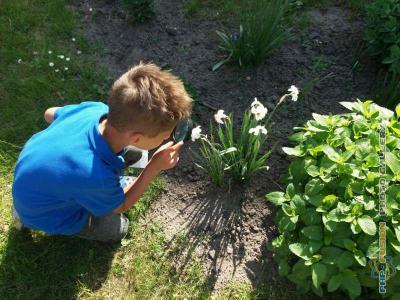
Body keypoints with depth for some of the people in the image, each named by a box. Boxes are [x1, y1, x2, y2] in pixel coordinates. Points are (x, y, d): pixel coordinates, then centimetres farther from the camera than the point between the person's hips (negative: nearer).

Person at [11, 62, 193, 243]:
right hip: (40, 210, -5)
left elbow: (50, 113, -2)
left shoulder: (97, 109, -26)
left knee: (132, 152, 3)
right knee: (116, 229, 13)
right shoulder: (95, 176, -43)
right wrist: (155, 167, -25)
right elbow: (120, 206, -17)